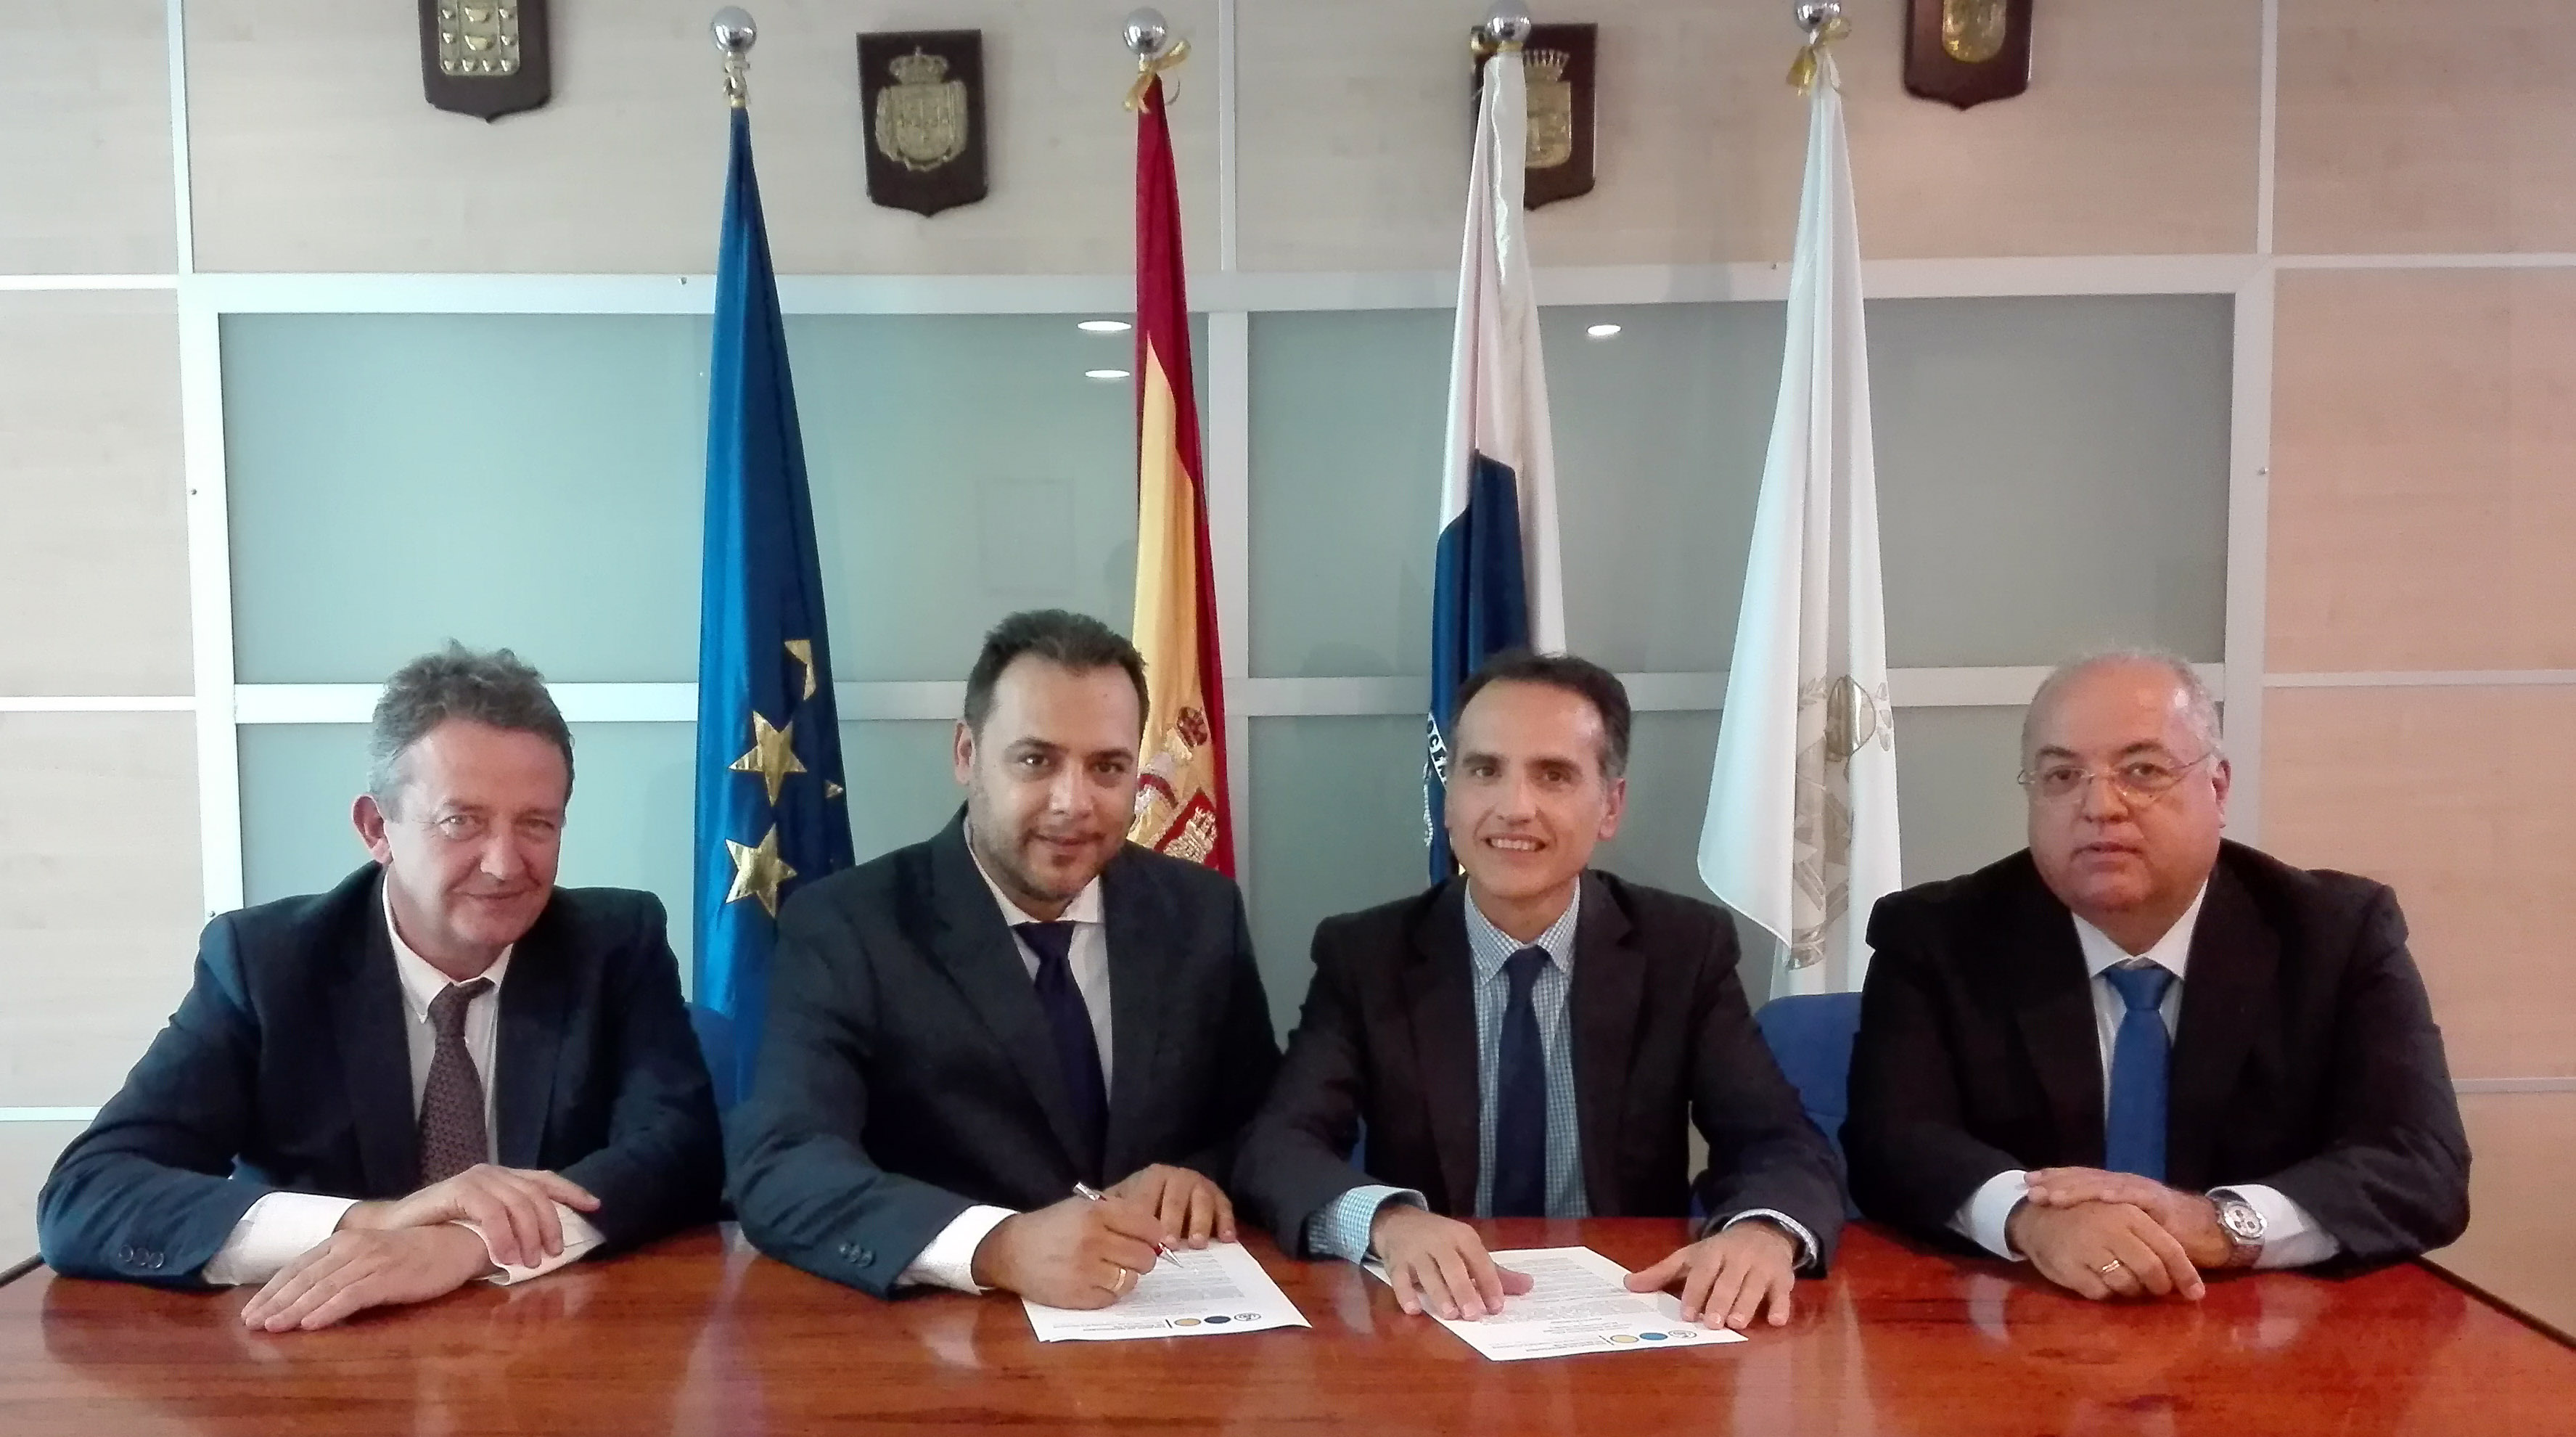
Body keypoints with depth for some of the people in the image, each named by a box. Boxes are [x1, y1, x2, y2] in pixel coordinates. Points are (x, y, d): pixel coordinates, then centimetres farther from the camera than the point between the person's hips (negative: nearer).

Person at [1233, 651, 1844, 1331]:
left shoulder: (1686, 949, 0)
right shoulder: (1364, 956, -3)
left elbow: (1785, 1146, -7)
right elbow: (1278, 1146, -14)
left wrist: (1763, 1229, -31)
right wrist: (1390, 1220, -35)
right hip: (1434, 1319, 1)